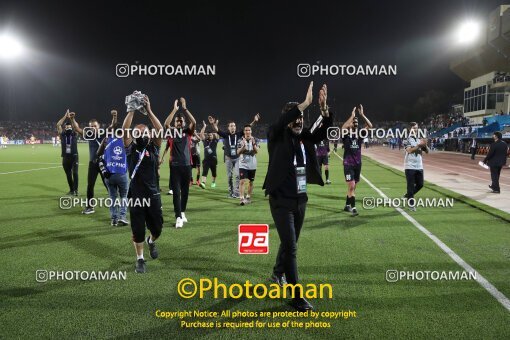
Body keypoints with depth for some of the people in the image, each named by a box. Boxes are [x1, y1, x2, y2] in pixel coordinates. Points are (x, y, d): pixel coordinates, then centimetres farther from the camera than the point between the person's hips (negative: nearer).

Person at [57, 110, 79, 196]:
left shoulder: (74, 134, 3)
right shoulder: (62, 135, 5)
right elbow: (58, 125, -6)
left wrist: (72, 118, -19)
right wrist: (65, 117, -12)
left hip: (74, 157, -2)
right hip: (65, 157, 2)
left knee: (75, 173, -14)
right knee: (68, 175, 9)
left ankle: (76, 190, -13)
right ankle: (71, 190, 20)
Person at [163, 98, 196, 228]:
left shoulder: (188, 132, 7)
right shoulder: (171, 132, 4)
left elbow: (194, 122, -10)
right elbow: (166, 124, -15)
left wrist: (184, 108, -12)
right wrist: (175, 109, -13)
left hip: (186, 165, 2)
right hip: (175, 166, -2)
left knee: (185, 191, 12)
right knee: (176, 192, -5)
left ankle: (182, 212, 28)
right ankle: (178, 217, -8)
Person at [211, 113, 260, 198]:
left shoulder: (238, 134, -3)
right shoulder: (225, 135, -4)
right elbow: (217, 130, -19)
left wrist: (254, 122, -22)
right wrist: (213, 124, -39)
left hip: (237, 158, 0)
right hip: (228, 158, 0)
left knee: (237, 175, -7)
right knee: (229, 176, 7)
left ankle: (236, 192, -4)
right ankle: (230, 192, 17)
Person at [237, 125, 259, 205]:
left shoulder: (255, 140, 1)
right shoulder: (241, 140, 0)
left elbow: (257, 151, -9)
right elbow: (238, 152, -5)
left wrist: (253, 144, -25)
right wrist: (243, 146, -20)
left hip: (252, 164, 2)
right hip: (243, 164, -2)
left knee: (251, 182, 11)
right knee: (242, 181, -12)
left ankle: (248, 197, 25)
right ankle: (242, 198, -13)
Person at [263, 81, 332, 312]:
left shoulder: (305, 137, 3)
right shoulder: (277, 137, -10)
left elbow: (324, 131, -10)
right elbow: (280, 123, -30)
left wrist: (323, 109, -27)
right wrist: (305, 103, -36)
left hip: (301, 200, 6)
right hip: (281, 201, -6)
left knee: (290, 243, 20)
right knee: (290, 246, -7)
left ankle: (278, 273, 45)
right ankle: (296, 297, 1)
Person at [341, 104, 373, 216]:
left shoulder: (360, 134, 6)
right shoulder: (345, 135, -6)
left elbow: (370, 126, -6)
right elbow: (343, 128, -29)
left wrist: (362, 115, -14)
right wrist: (352, 115, -25)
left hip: (358, 164, 5)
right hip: (348, 164, -5)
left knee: (353, 187, 12)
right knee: (351, 186, -13)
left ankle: (347, 206, 25)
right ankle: (353, 208, -9)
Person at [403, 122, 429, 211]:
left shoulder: (419, 140, 13)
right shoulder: (407, 140, -4)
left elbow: (427, 151, 7)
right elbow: (409, 150, -19)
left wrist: (425, 145, -11)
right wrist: (419, 145, -25)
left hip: (419, 166, 6)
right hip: (410, 166, -6)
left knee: (420, 184, 11)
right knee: (411, 185, -2)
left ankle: (408, 195, 32)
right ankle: (411, 204, 4)